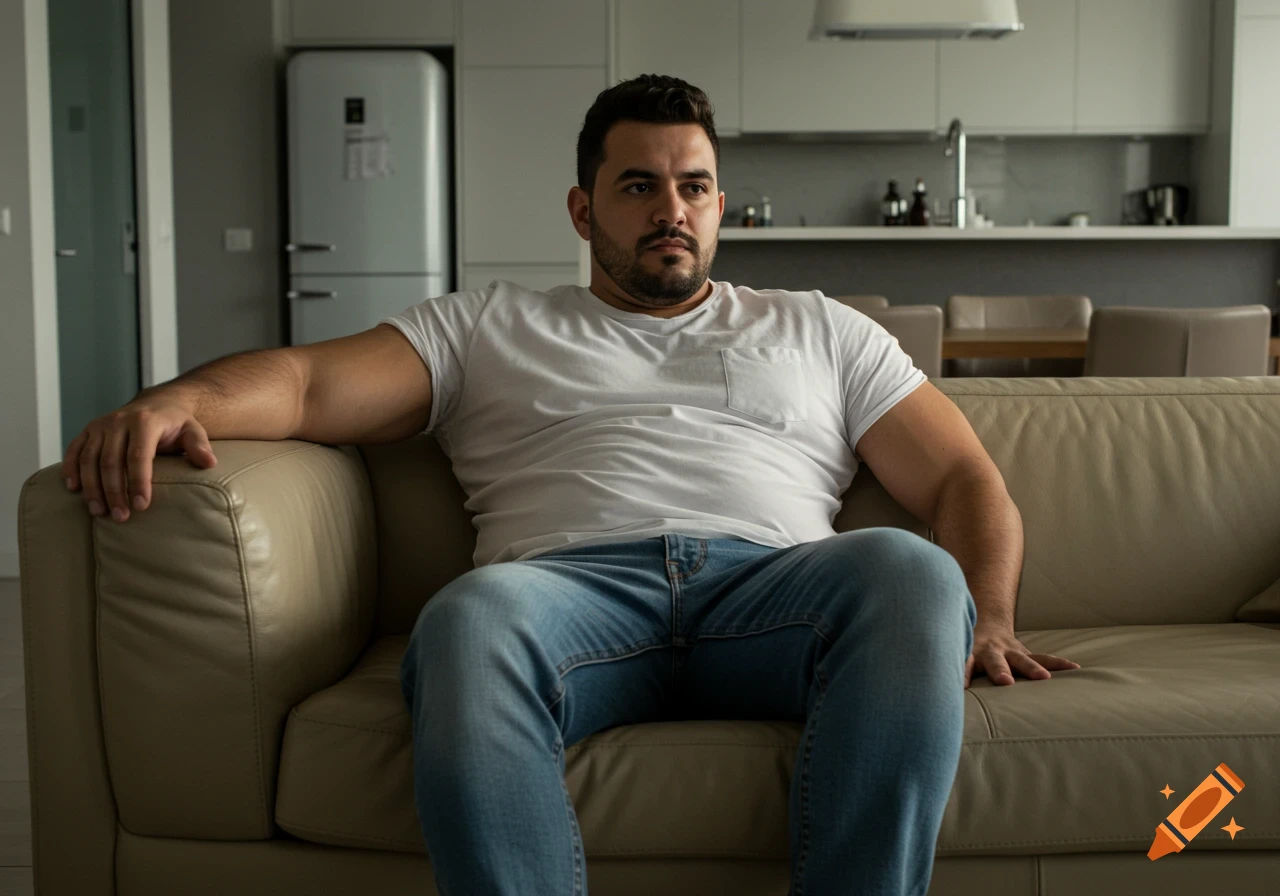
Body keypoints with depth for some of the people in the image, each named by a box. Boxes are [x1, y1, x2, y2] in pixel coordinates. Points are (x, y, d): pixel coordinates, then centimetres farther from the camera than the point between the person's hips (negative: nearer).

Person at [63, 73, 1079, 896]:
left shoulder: (821, 331, 29)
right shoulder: (487, 327, 26)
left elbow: (964, 478, 22)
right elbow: (306, 380, 13)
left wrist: (987, 618, 0)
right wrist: (176, 401, -11)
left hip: (769, 586, 1)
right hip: (574, 584, -1)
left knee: (910, 572, -33)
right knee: (471, 619, -38)